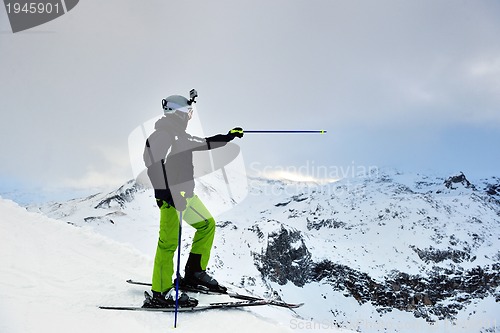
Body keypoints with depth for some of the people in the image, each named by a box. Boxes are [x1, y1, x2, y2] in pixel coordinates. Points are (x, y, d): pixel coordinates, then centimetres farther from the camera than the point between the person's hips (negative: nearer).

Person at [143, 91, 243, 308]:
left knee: (207, 225, 15)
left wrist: (228, 137, 33)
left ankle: (195, 273, 23)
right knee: (169, 241, -10)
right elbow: (156, 167, -22)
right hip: (170, 196, -10)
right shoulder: (161, 136, -11)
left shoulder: (179, 136, 18)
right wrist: (168, 194, -30)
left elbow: (203, 144, 33)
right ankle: (161, 294, -6)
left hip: (185, 193, 10)